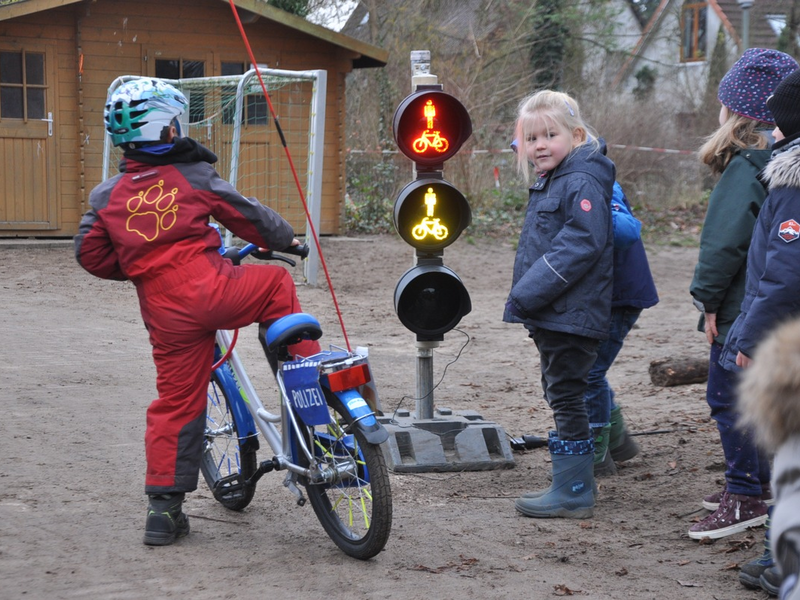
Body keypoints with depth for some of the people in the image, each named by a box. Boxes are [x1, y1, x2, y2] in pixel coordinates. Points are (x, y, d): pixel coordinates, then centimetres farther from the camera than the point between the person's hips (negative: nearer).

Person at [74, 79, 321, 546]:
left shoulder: (108, 195, 13)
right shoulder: (195, 177, 4)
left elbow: (91, 254, 14)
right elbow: (247, 216, 11)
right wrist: (287, 239, 29)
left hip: (164, 313, 4)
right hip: (213, 289, -4)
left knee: (176, 402, 13)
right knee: (277, 283, 22)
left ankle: (165, 507, 13)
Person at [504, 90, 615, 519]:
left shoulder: (582, 183, -15)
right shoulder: (550, 182, 16)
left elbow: (580, 246, -24)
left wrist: (527, 294, -22)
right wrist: (526, 298, 14)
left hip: (572, 315, -10)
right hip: (550, 315, 10)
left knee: (566, 396, -5)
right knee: (560, 395, 16)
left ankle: (573, 492, 2)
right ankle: (575, 482, 25)